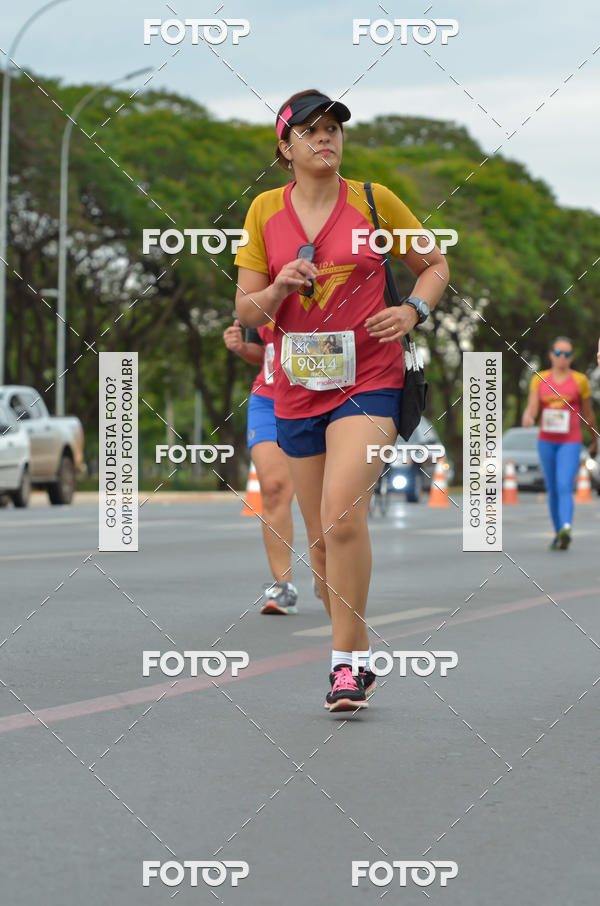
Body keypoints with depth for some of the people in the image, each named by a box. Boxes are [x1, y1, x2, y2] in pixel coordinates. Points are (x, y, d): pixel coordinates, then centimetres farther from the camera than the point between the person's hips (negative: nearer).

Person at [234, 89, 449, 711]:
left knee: (342, 514, -22)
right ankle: (357, 654, 25)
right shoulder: (265, 210, 5)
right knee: (321, 538, 8)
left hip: (368, 380, -3)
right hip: (296, 391, 3)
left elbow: (435, 266, 13)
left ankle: (347, 657, -14)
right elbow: (245, 311, 6)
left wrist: (413, 310, -5)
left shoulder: (374, 201, 1)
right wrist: (277, 290, -15)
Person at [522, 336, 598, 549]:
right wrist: (527, 418, -27)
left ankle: (566, 530, -36)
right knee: (552, 490, 10)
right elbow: (532, 409, -3)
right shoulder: (539, 380, 6)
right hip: (546, 441, 3)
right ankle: (558, 533, 23)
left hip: (570, 442, -3)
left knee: (564, 487, -21)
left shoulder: (579, 380, 0)